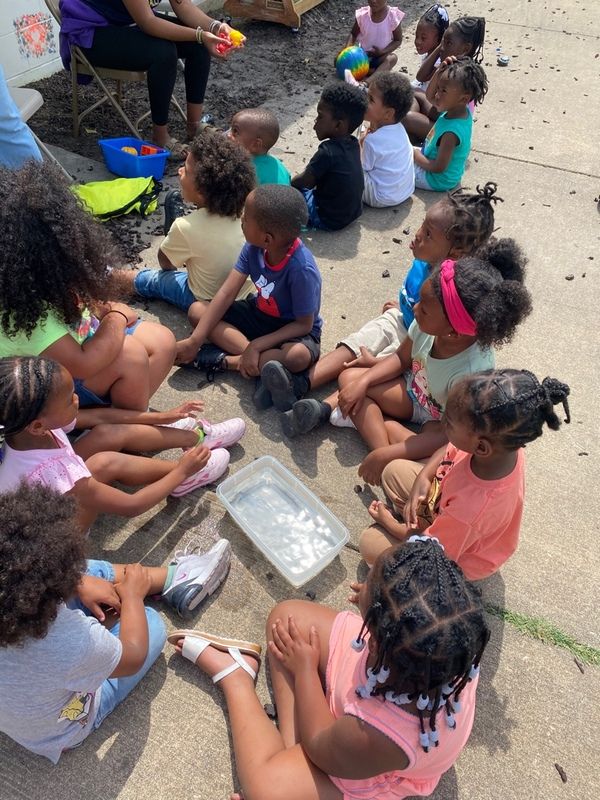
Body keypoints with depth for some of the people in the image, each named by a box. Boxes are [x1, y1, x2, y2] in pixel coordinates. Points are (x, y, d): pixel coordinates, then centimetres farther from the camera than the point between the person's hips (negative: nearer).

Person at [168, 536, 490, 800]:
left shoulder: (376, 736, -45)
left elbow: (319, 747, -19)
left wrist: (305, 668, -9)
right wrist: (381, 600, 1)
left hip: (365, 766, -4)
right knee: (287, 616, -5)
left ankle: (234, 678, 10)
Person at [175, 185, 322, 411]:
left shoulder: (301, 269, -32)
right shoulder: (254, 247, -16)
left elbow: (304, 324, -23)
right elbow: (226, 293, -15)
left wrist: (255, 346, -29)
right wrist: (195, 340, -20)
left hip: (294, 328, -6)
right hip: (260, 314, 7)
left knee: (299, 356, -41)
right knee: (197, 310, -11)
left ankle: (228, 361, -23)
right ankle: (265, 364, -24)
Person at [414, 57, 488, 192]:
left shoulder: (451, 132, -37)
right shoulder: (462, 111, -11)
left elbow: (439, 167, -31)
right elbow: (430, 96, 3)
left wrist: (415, 155, -16)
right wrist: (440, 72, -15)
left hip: (437, 180, -9)